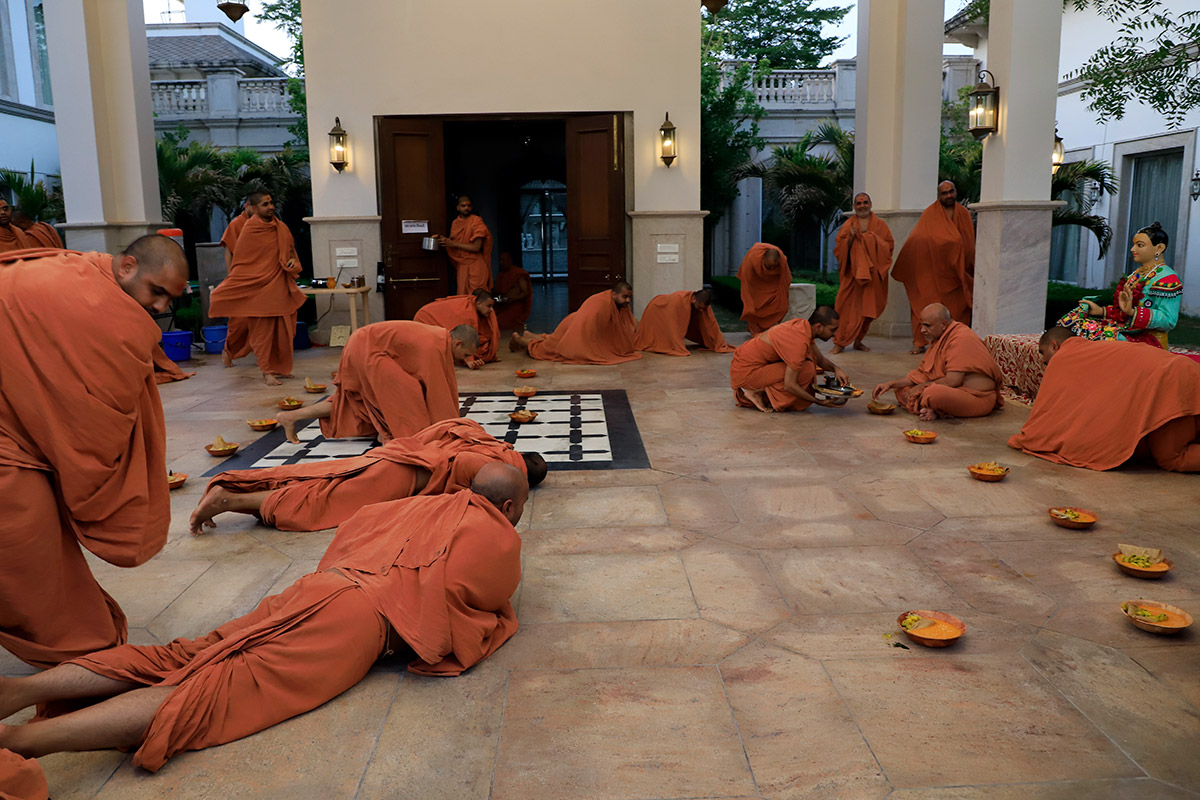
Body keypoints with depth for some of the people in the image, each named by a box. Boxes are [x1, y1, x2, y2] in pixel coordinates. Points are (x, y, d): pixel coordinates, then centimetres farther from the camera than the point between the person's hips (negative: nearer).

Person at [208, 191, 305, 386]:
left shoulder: (281, 229, 8)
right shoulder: (249, 231, -6)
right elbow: (239, 262, -1)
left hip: (280, 287, 5)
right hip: (258, 288, -5)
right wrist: (224, 292, 0)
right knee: (262, 331, -2)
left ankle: (281, 368, 18)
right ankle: (267, 372, 3)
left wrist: (293, 261, -1)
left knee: (283, 331, 6)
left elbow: (291, 250, 23)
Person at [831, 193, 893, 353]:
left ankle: (858, 340, 16)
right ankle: (840, 342, -1)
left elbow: (889, 245, 4)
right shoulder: (848, 225, 6)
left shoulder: (880, 225, 9)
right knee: (848, 307, -7)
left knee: (867, 308, 4)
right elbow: (838, 249, 2)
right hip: (852, 273, -1)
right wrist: (850, 238, -15)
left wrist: (874, 240, -12)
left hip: (873, 274, 2)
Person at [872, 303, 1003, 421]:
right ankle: (932, 410, -18)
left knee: (932, 394, -39)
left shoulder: (961, 338, -18)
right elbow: (922, 373, 14)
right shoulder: (939, 339, 12)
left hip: (978, 397, -10)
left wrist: (920, 388, -13)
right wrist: (891, 384, 4)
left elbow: (952, 381, -24)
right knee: (902, 389, 3)